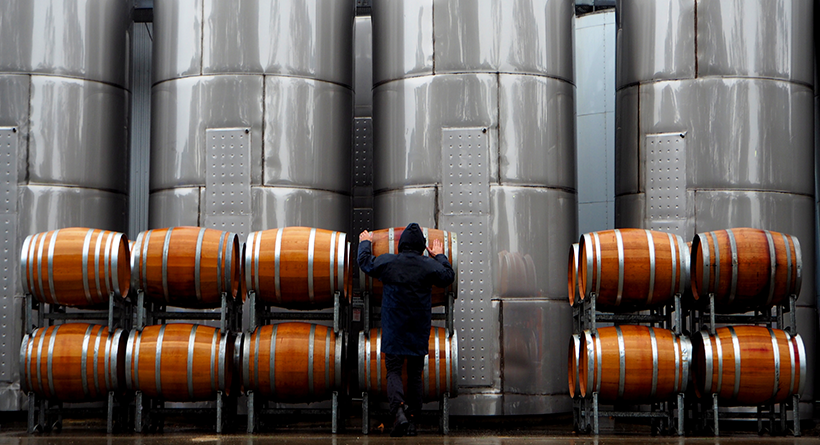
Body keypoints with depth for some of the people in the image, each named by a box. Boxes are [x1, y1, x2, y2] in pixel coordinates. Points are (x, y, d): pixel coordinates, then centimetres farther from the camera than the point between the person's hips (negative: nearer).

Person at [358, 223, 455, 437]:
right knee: (415, 375, 11)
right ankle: (412, 418, 12)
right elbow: (449, 277, 14)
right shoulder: (430, 265, -4)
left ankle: (399, 409, -25)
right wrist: (439, 256, 28)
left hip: (393, 330, -1)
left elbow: (365, 262, 12)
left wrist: (365, 243, 30)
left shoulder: (387, 262, -5)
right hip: (419, 331, 1)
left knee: (393, 372, 0)